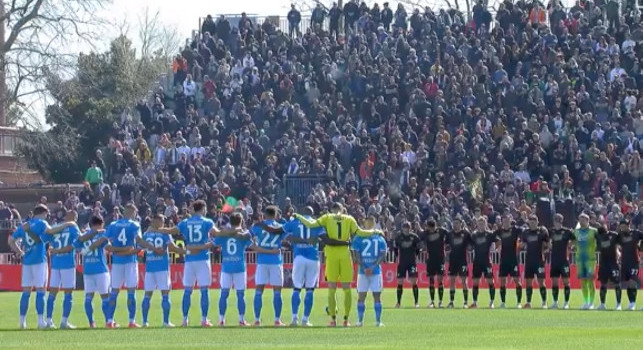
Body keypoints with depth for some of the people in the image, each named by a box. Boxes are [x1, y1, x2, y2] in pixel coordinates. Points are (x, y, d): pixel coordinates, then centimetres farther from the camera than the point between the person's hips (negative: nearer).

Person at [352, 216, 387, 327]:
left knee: (377, 296, 0)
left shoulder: (380, 238, 8)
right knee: (361, 296, -1)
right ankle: (360, 320, 4)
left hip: (376, 271, 1)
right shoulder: (359, 238, 5)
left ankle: (378, 320, 3)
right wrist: (363, 268, -13)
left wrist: (373, 267, -12)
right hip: (363, 271, -1)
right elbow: (356, 255, 0)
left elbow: (382, 255, 2)